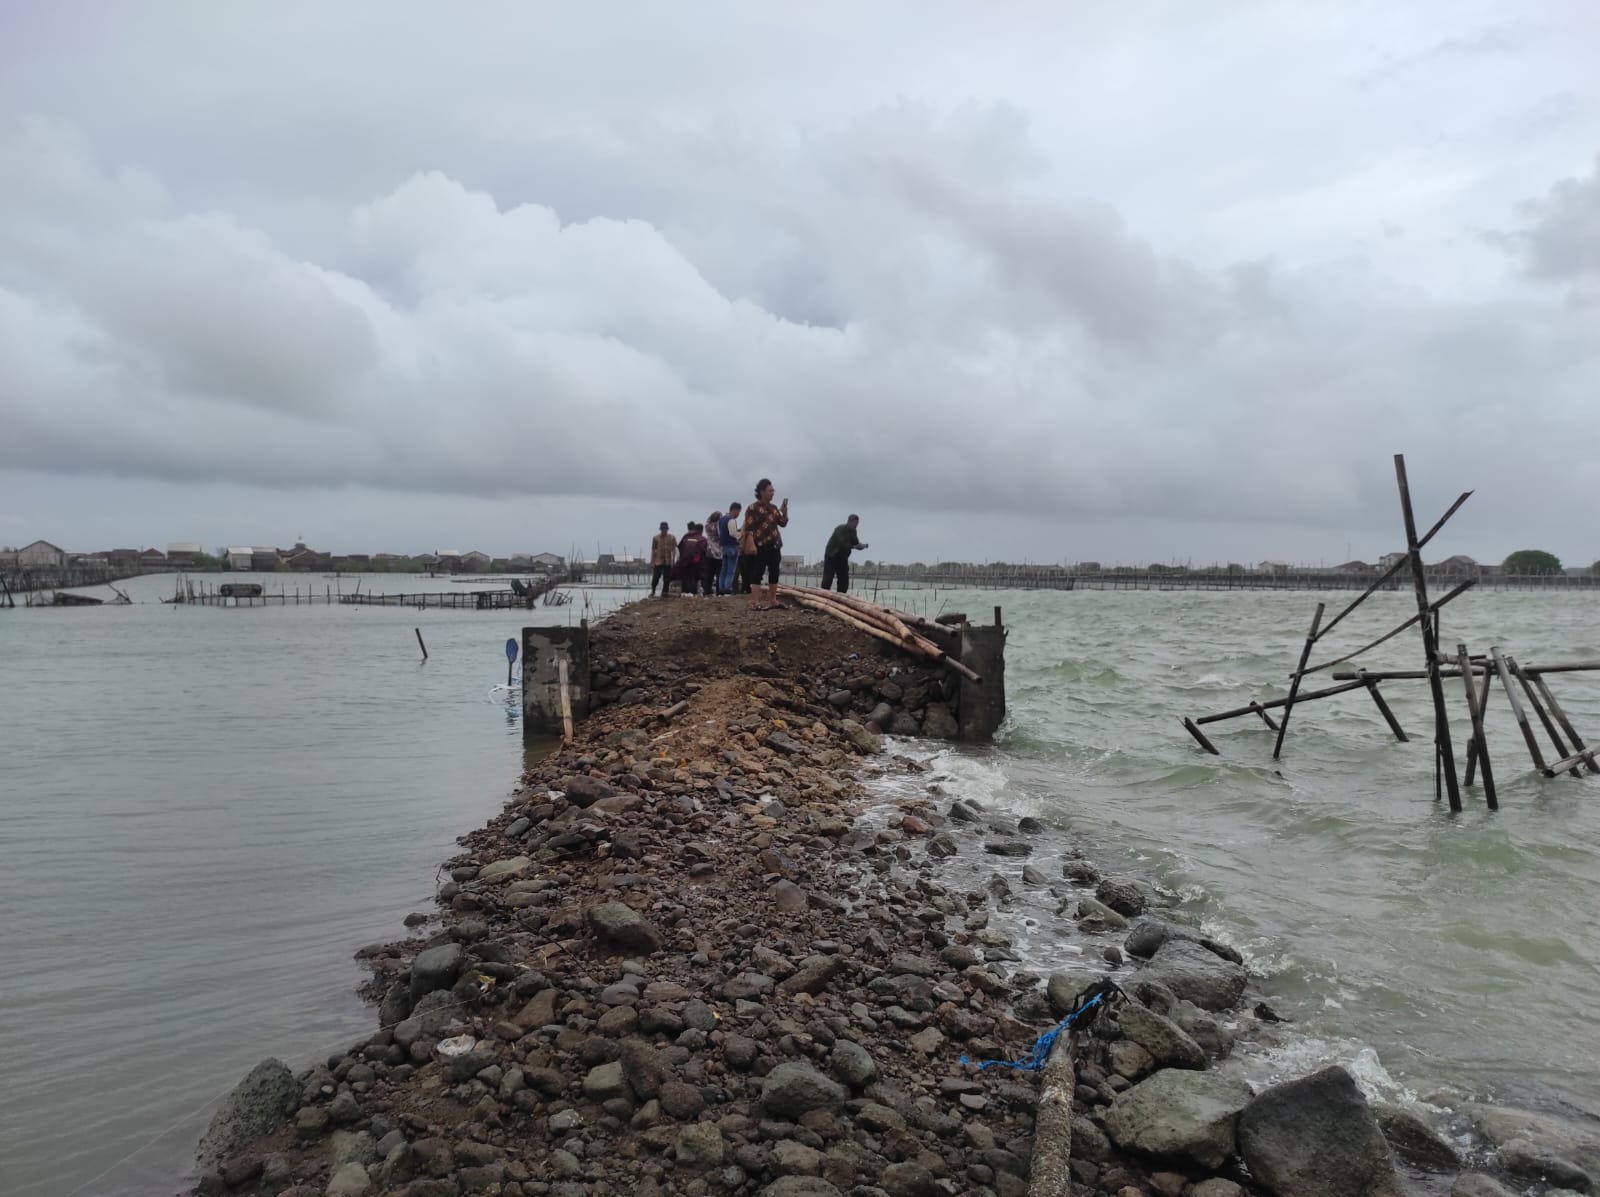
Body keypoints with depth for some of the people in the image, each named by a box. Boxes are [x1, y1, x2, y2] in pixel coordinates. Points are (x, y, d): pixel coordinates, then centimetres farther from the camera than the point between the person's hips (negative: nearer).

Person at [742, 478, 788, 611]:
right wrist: (751, 544, -24)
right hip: (760, 546, -8)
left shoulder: (774, 508, 16)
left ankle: (772, 601, 19)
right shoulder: (753, 508, -7)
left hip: (774, 545, 8)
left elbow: (783, 523, 17)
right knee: (757, 573, -10)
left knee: (774, 573, 10)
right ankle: (754, 603, -12)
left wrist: (785, 509, 1)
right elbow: (748, 528, -14)